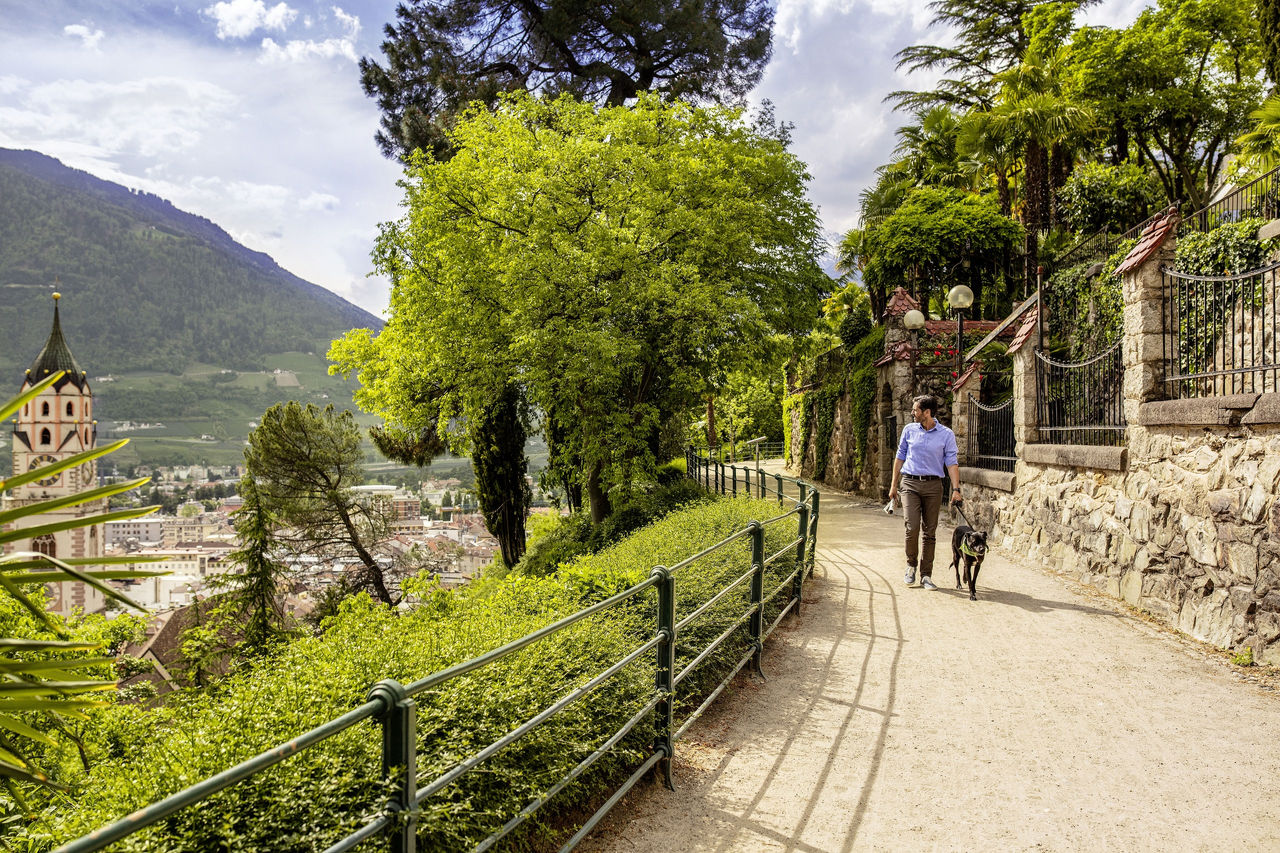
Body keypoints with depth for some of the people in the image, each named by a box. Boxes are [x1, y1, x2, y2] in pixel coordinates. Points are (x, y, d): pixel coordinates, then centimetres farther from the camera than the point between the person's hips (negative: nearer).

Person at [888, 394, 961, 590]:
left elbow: (952, 462, 0)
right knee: (912, 527, -12)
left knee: (930, 532, 2)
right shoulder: (909, 430, 7)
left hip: (933, 485, 0)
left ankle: (926, 575, 10)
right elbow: (900, 457, 14)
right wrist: (894, 484, 14)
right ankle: (911, 565, 11)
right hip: (910, 483, 1)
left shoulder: (946, 435, 2)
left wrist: (955, 489, -10)